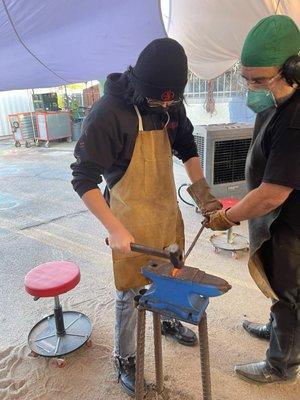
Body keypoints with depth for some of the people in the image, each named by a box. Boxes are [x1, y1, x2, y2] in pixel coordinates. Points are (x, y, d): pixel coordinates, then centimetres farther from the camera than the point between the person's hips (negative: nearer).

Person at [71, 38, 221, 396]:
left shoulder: (171, 104, -3)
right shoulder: (107, 112, -22)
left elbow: (186, 147, 10)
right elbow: (83, 178, -21)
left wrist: (200, 187, -5)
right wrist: (115, 229, -28)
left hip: (168, 208, 7)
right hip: (130, 217, -6)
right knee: (131, 290, 7)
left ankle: (168, 320, 53)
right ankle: (124, 359, 32)